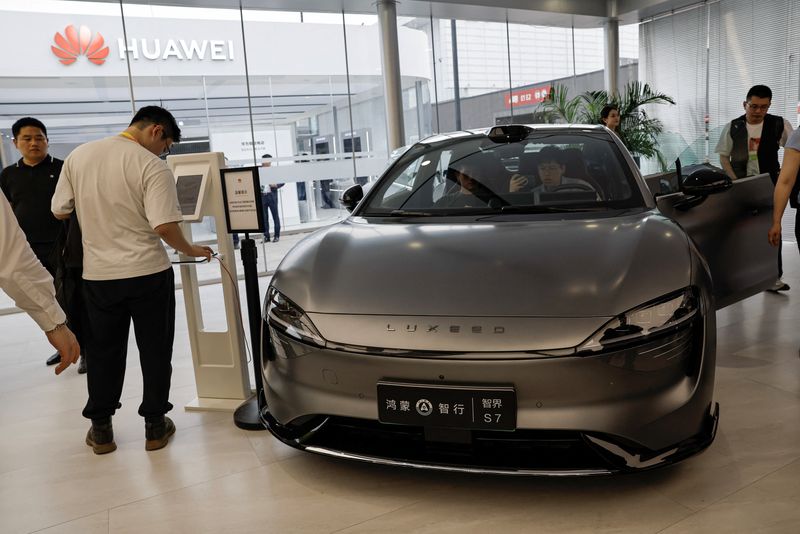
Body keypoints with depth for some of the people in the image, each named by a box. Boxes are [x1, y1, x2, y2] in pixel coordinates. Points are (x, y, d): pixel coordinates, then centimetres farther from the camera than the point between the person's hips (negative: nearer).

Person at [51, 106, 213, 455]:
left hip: (97, 273, 4)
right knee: (155, 351, 9)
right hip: (147, 272, -4)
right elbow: (165, 226, -20)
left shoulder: (78, 156, 3)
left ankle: (101, 430, 23)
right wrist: (190, 251, -4)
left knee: (104, 352, 15)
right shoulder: (152, 167, -13)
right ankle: (155, 426, 17)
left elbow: (60, 211, 8)